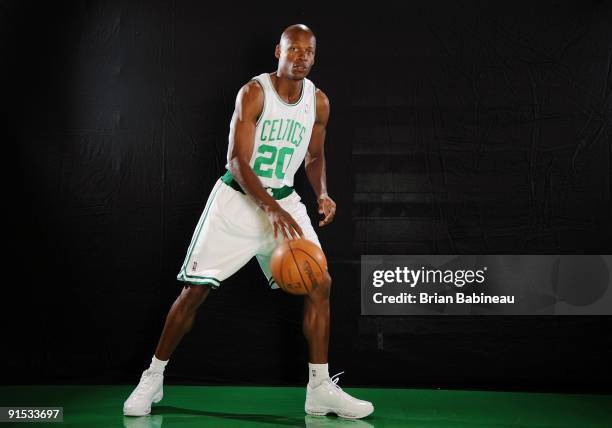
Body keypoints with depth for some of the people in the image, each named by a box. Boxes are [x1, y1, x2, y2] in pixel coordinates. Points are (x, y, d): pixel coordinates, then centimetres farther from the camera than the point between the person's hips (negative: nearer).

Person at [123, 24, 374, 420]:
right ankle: (153, 379, 12)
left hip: (284, 200, 5)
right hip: (238, 198, -4)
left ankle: (320, 389, 3)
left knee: (320, 283, -7)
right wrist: (272, 210, -31)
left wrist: (322, 194, -4)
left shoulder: (319, 102, 2)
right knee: (196, 288, -5)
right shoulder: (255, 92, -14)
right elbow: (237, 160, -20)